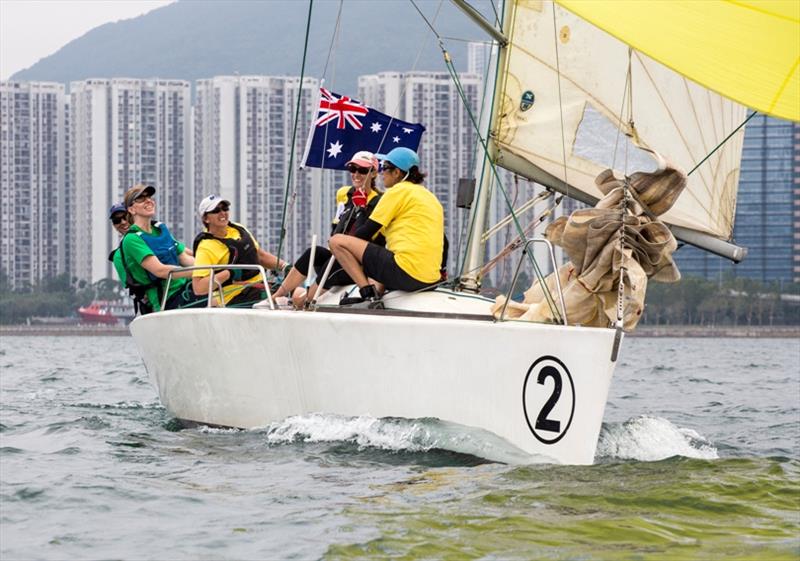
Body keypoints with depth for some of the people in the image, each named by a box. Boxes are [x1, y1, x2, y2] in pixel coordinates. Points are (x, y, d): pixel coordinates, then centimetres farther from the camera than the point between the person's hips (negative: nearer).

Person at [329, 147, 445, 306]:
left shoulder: (398, 191, -2)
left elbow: (366, 232, -2)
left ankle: (369, 294, -10)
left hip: (405, 273, -9)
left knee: (337, 241, -4)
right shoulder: (430, 196, 22)